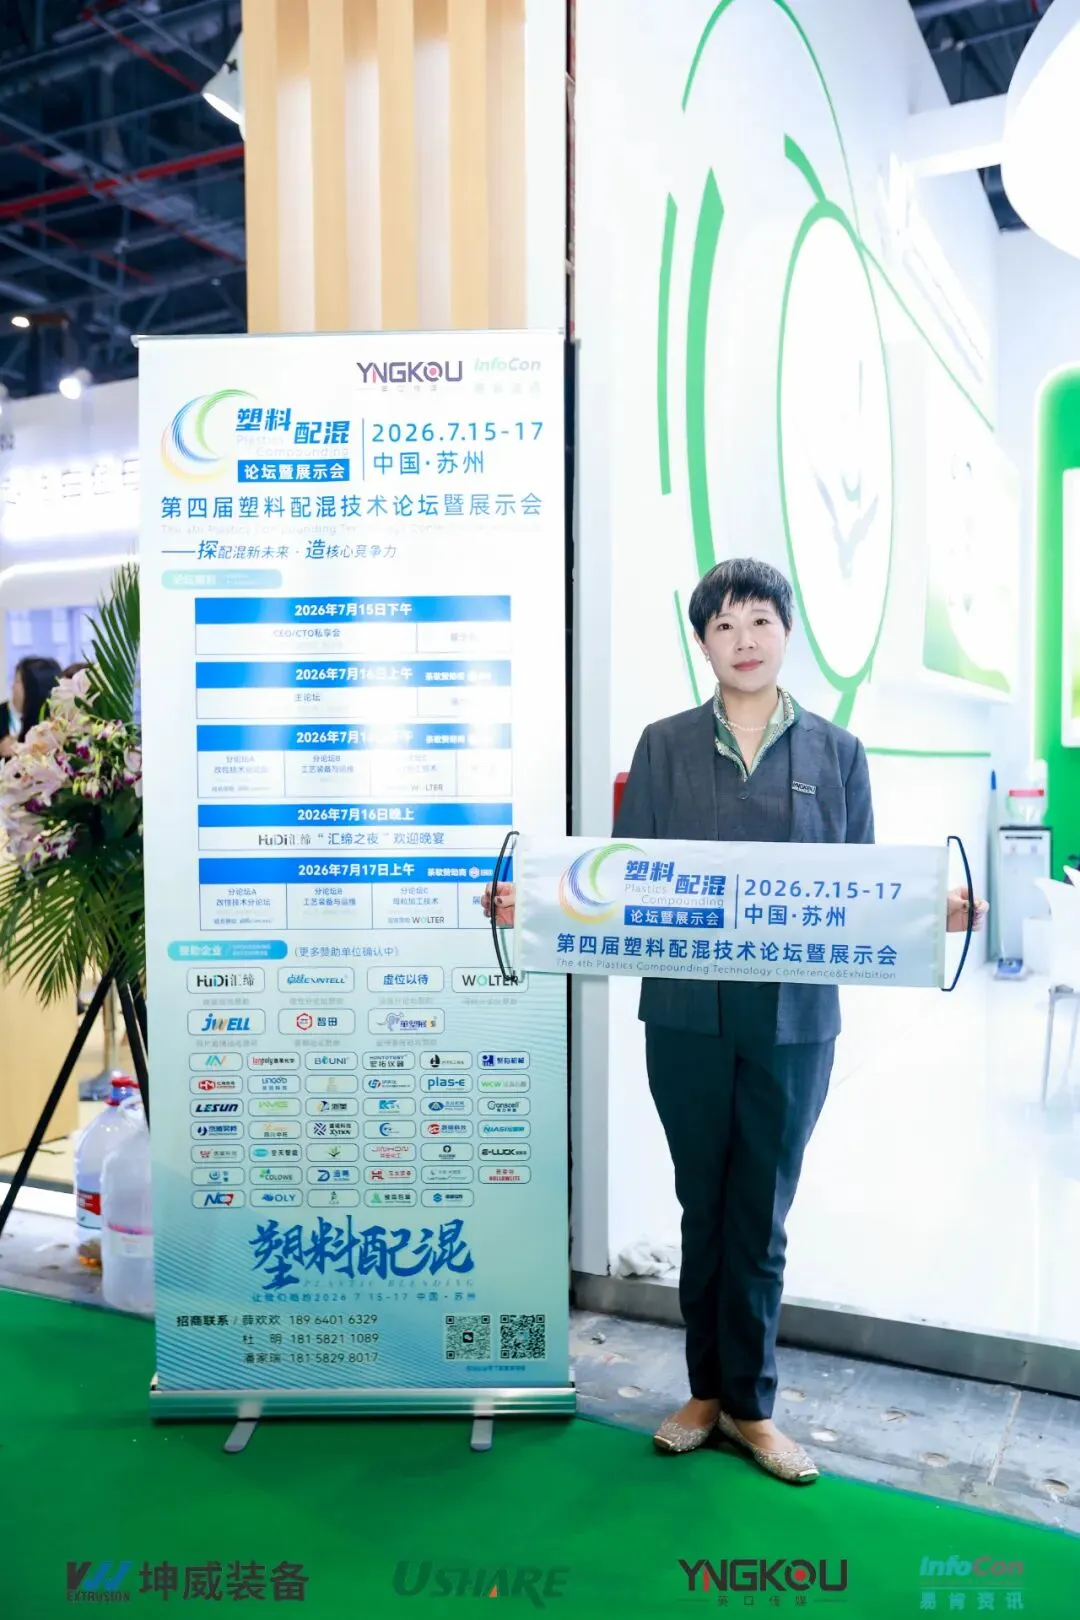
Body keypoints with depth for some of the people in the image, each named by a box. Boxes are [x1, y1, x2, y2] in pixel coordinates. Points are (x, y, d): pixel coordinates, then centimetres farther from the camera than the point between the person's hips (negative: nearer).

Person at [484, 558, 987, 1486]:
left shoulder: (836, 752, 4)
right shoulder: (665, 746, 4)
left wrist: (936, 913, -15)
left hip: (794, 1019, 0)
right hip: (687, 1013, 1)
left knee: (761, 1217, 10)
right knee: (703, 1207, 14)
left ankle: (750, 1405, 28)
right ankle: (709, 1390, 32)